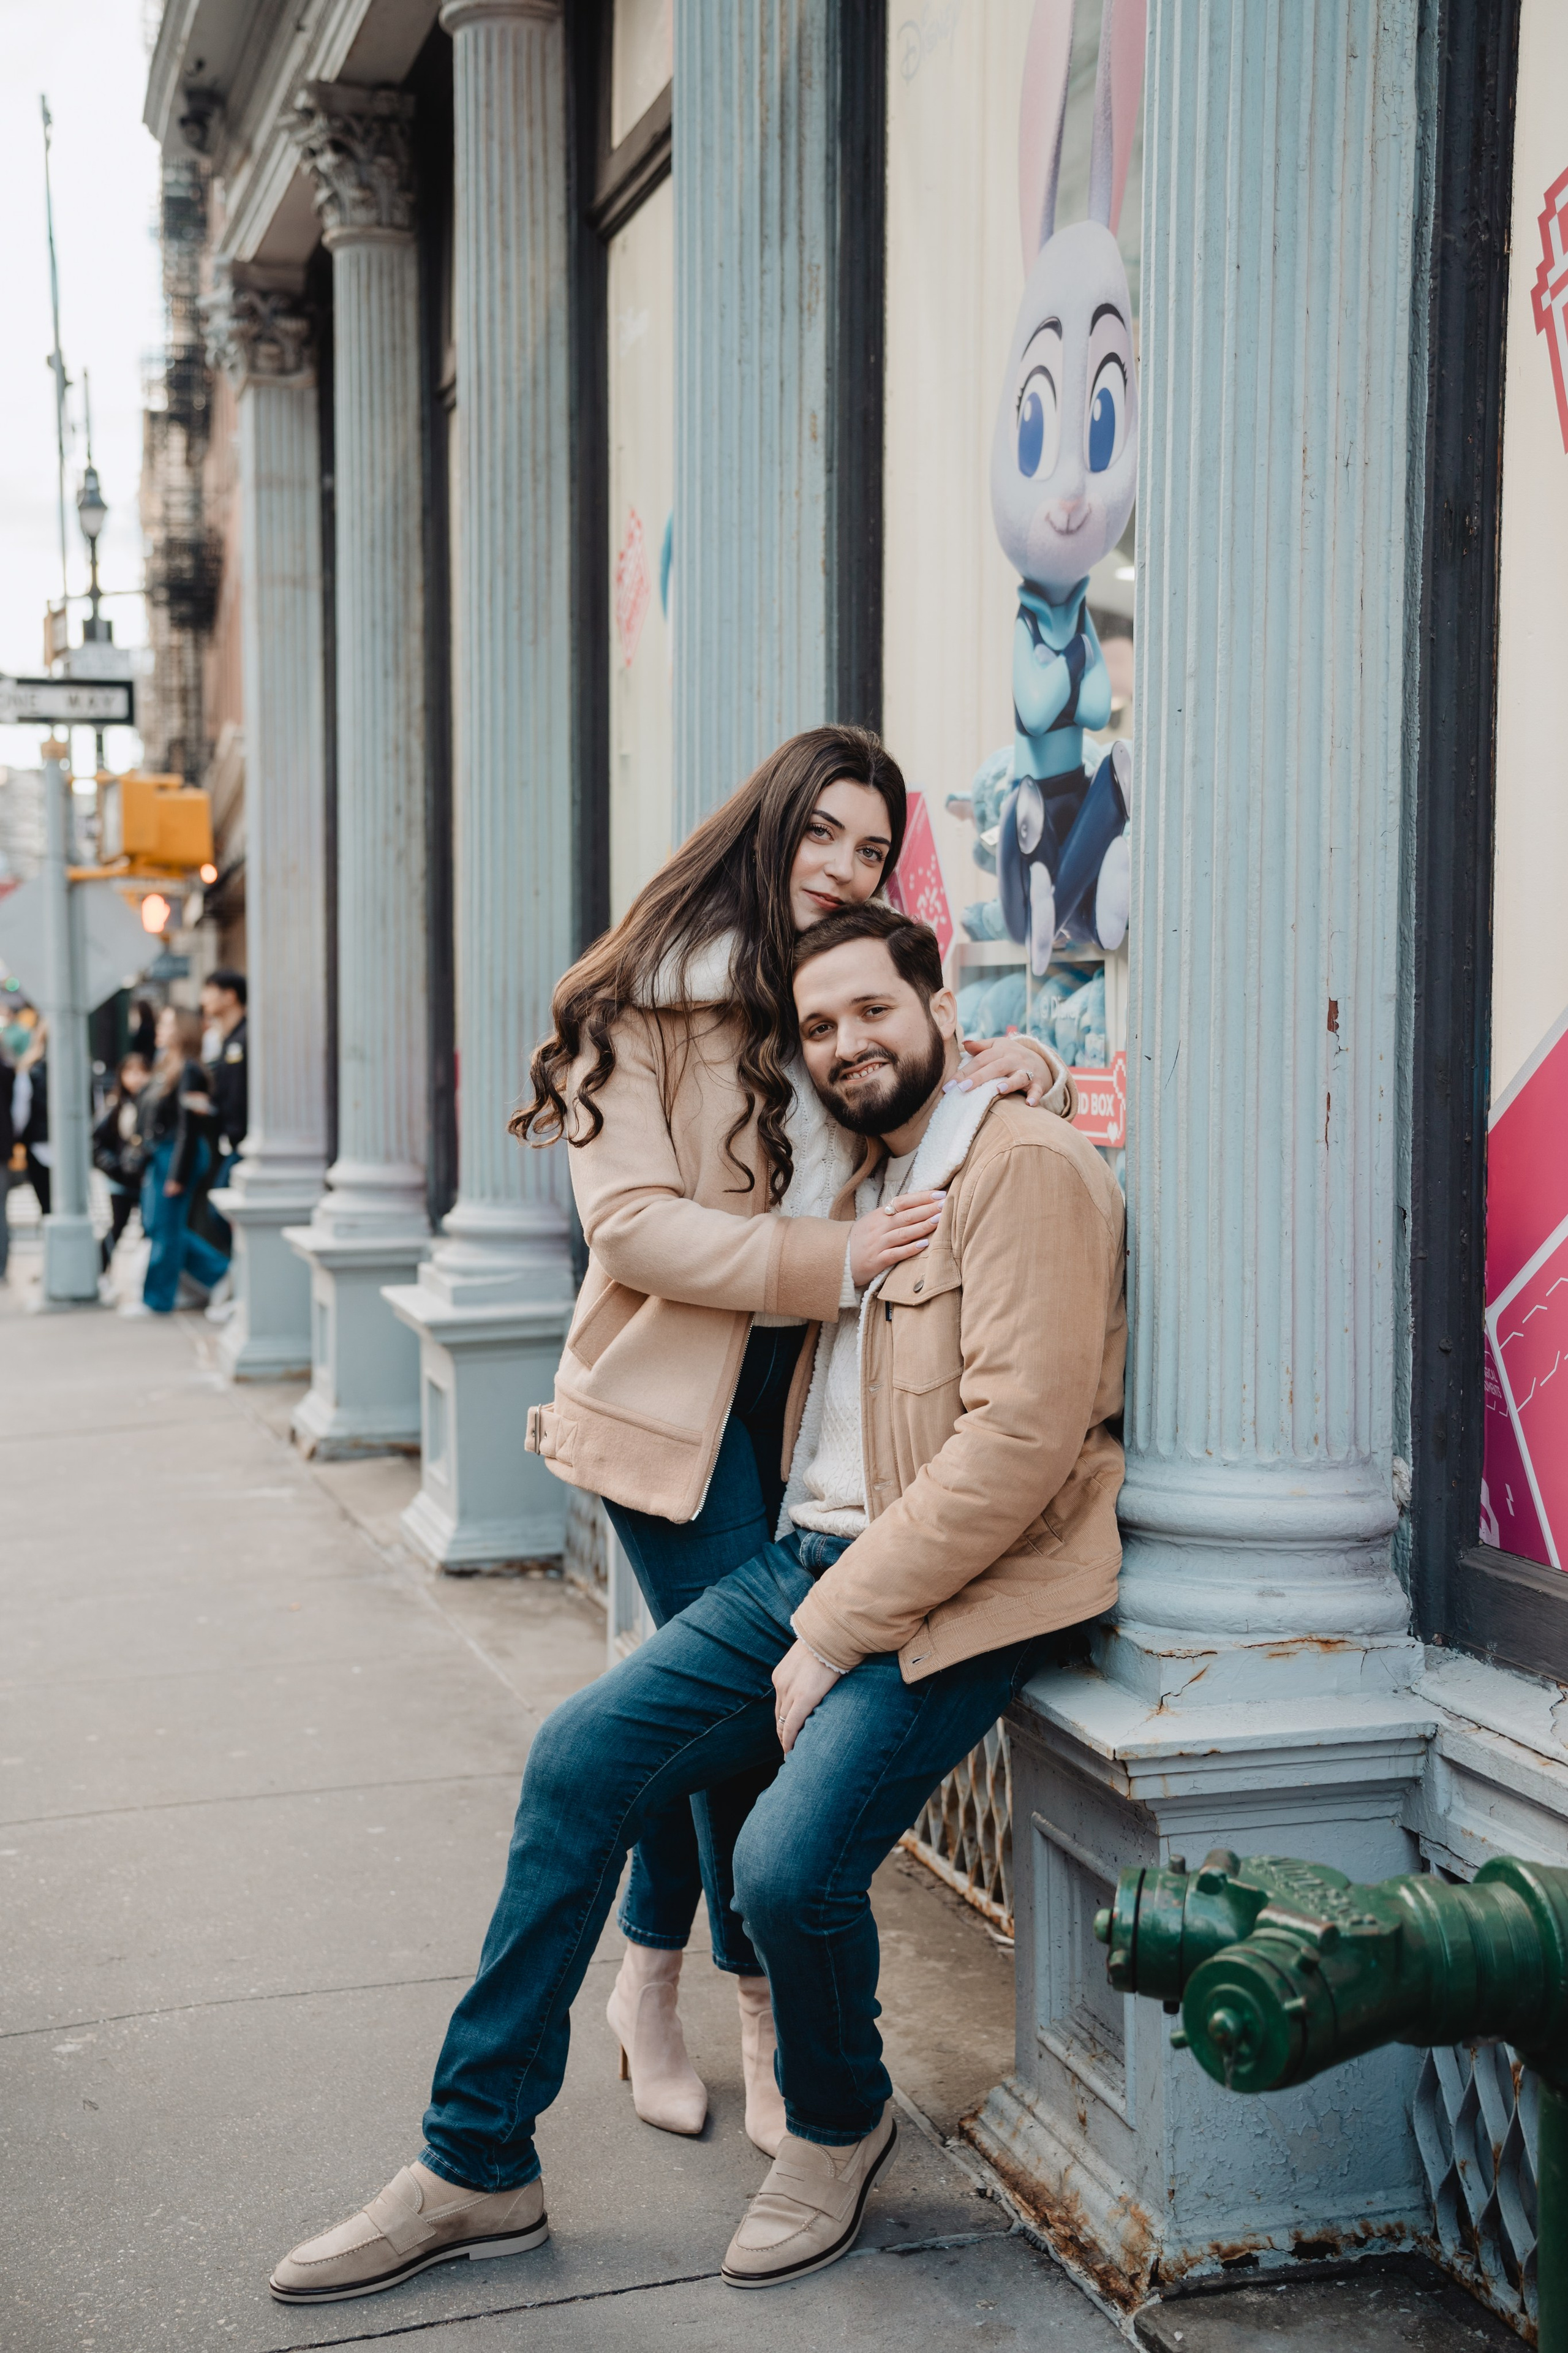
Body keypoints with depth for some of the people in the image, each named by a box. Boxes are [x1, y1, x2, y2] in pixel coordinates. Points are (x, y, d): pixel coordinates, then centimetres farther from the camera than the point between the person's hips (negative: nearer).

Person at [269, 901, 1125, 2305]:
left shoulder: (1025, 1165, -11)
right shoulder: (867, 1180, 18)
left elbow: (1020, 1437, -20)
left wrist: (835, 1632, -18)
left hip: (956, 1598, -8)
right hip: (817, 1560, 8)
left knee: (790, 1864, -25)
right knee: (580, 1756, -3)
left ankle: (839, 2127, 11)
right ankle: (477, 2167, 9)